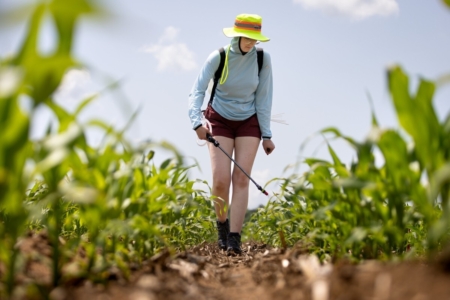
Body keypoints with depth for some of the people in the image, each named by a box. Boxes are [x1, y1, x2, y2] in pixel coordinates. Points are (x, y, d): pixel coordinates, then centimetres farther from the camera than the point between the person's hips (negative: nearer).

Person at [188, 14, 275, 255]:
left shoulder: (262, 59, -11)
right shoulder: (218, 57, -15)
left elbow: (263, 98, -6)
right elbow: (197, 91, -20)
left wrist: (266, 134, -8)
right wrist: (197, 122, -36)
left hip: (249, 122, 1)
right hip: (219, 120, -1)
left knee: (241, 178, -11)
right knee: (221, 180, -11)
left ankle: (234, 239, -11)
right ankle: (222, 224, 17)